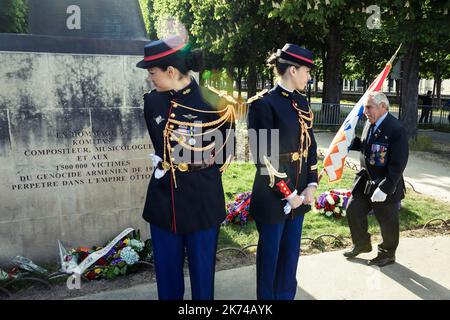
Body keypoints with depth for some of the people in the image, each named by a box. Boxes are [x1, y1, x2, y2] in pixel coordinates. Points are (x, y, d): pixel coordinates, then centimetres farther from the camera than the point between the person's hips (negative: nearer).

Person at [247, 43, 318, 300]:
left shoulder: (302, 102, 8)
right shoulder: (263, 103, -14)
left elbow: (310, 145, 11)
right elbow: (263, 156, -17)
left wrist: (311, 185, 1)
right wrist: (287, 193, -14)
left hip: (299, 192, 7)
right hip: (273, 195, -7)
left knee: (292, 251, 18)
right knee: (270, 253, 10)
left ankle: (287, 295, 36)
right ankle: (268, 296, 30)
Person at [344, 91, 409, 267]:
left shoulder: (396, 129, -22)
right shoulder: (370, 123, 2)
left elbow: (398, 164, -24)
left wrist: (384, 188, -26)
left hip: (386, 185, -7)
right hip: (365, 181, 8)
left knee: (387, 222, 11)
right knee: (353, 211, 14)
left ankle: (387, 254, 35)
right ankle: (362, 244, 37)